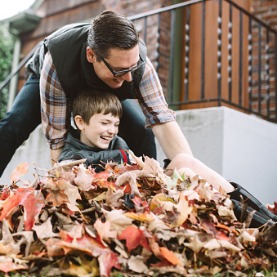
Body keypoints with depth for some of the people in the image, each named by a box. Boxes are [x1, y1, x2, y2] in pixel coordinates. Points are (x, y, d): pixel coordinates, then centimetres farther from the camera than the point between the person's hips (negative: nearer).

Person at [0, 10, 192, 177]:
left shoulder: (136, 58, -38)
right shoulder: (56, 64, -44)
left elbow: (162, 119, -41)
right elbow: (57, 137, -38)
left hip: (106, 88, 2)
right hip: (51, 79, -1)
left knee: (141, 130, -18)